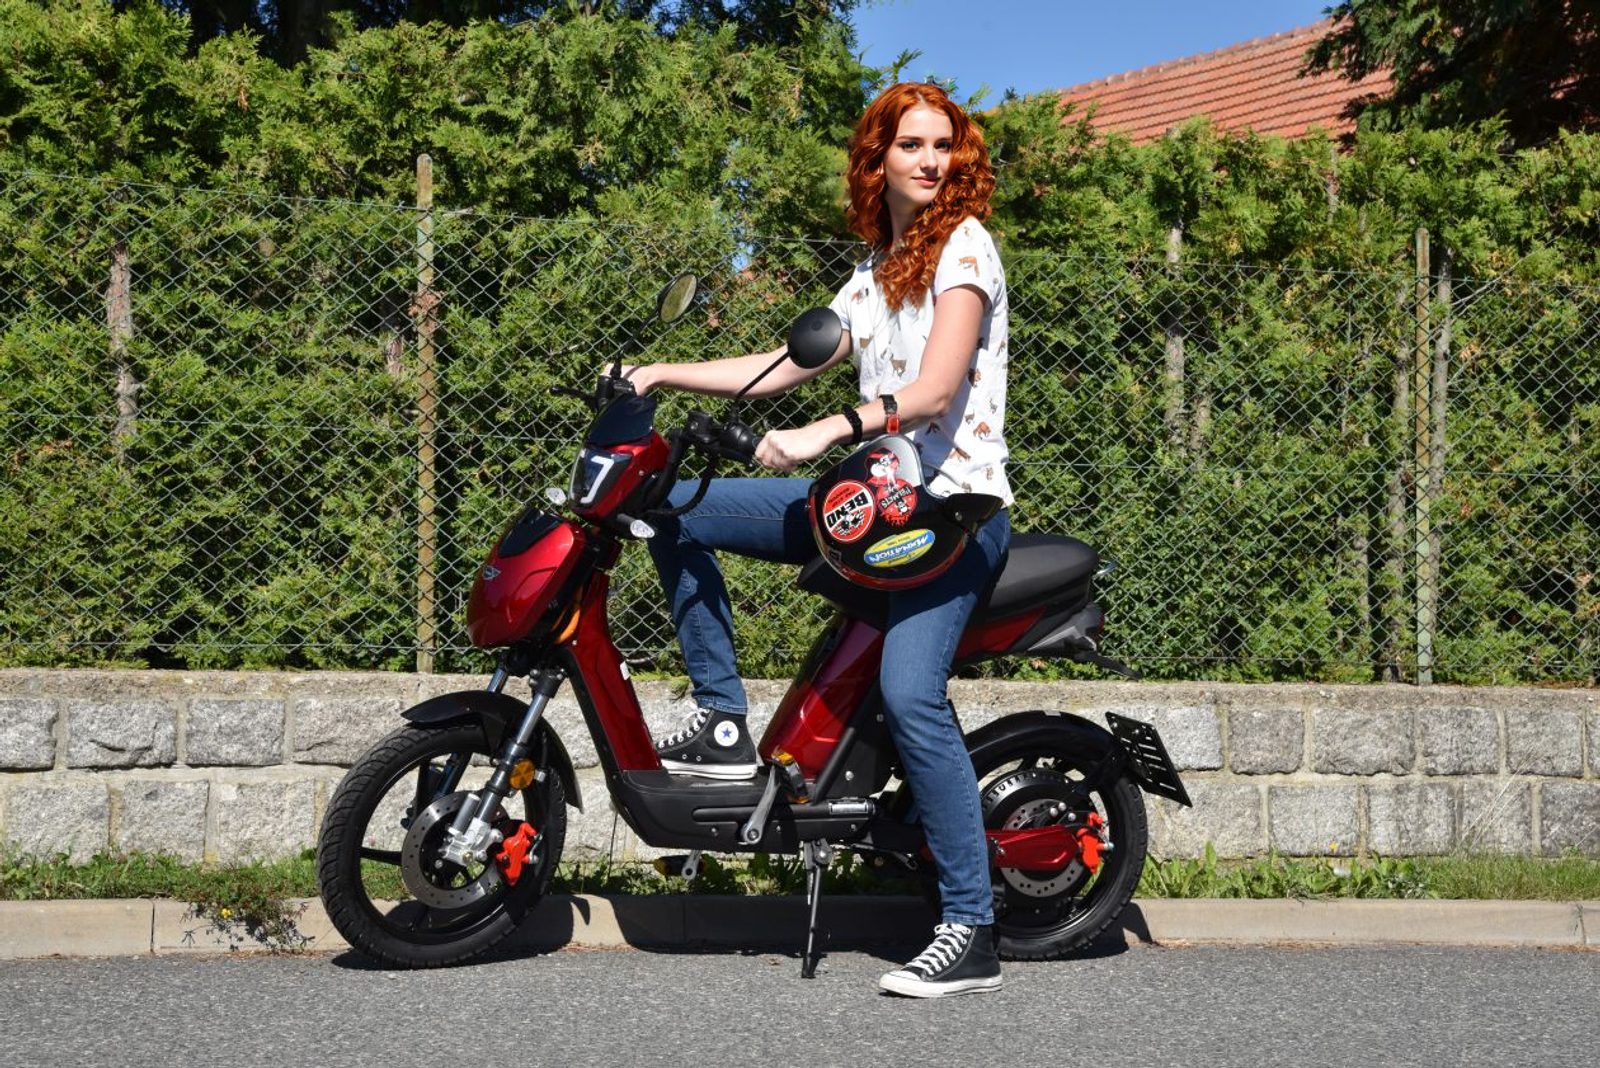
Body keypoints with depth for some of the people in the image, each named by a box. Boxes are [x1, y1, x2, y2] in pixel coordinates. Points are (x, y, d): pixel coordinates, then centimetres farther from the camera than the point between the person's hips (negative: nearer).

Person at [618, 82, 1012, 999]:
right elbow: (788, 365, 21)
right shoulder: (874, 276, 19)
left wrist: (824, 434, -29)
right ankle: (725, 724, 6)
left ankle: (972, 932, -19)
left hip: (954, 506, -8)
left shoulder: (964, 244, -6)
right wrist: (665, 374, 16)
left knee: (910, 694, -26)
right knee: (677, 509, 4)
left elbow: (932, 391, -18)